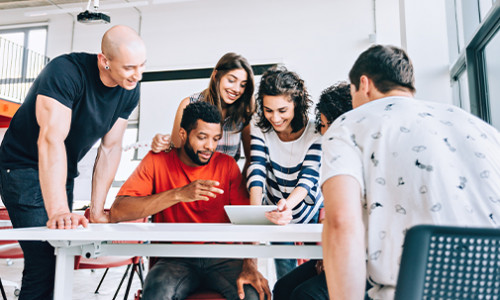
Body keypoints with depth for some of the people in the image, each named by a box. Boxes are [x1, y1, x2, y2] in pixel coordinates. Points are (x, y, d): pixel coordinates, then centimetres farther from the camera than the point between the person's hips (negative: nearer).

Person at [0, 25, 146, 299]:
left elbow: (110, 148, -3)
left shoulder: (130, 91, -6)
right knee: (45, 259, -13)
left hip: (64, 175, 6)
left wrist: (96, 210, -5)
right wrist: (59, 210, -42)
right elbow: (51, 139, -34)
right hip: (25, 169, -6)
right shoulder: (65, 72, -25)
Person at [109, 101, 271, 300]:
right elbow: (117, 212, -13)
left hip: (222, 258, 1)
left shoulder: (227, 165, 5)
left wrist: (250, 266, -18)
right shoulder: (157, 161, 0)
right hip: (176, 259, -1)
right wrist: (179, 194, -22)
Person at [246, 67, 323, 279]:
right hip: (276, 214, 1)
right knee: (285, 278, 7)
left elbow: (309, 177, -26)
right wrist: (256, 210, -41)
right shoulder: (259, 128, -13)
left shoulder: (315, 132, -19)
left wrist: (288, 204, -47)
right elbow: (257, 170, -23)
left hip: (311, 213, -1)